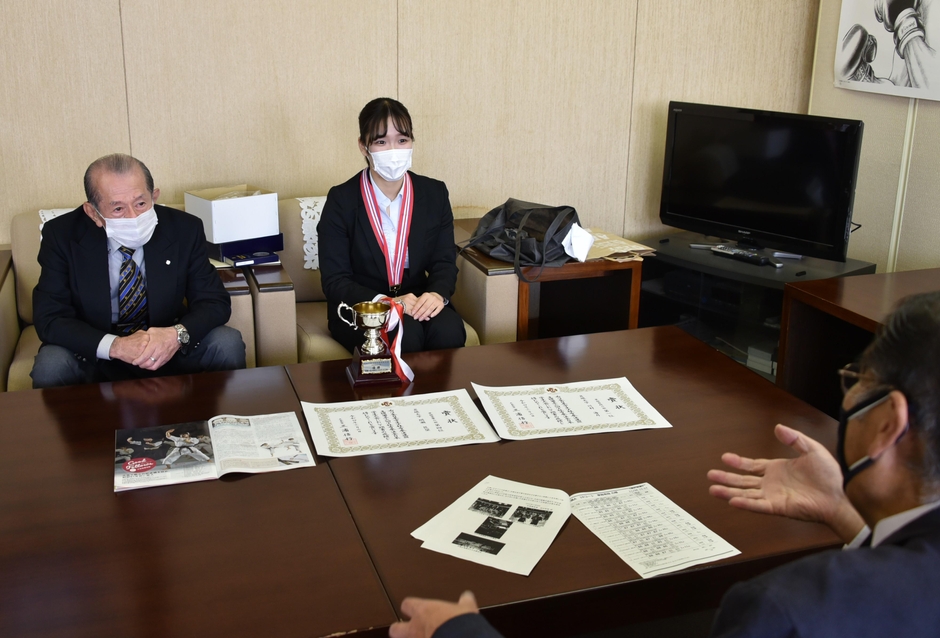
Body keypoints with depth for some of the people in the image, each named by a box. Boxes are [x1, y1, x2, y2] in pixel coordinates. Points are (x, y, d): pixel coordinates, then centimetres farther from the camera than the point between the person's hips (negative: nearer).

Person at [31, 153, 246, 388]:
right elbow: (49, 319, -17)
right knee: (50, 366, -30)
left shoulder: (184, 229, -14)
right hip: (95, 354, -1)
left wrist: (178, 335, -33)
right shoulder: (62, 235, -17)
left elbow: (215, 302, -10)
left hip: (168, 352, 1)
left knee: (228, 344, -22)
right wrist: (114, 346, -35)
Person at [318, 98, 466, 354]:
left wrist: (438, 294, -20)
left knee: (449, 330, -28)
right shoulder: (341, 200, -7)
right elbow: (335, 281, -9)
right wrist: (386, 303, -25)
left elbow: (445, 261, 4)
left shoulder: (435, 193, 3)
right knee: (406, 335, -32)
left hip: (417, 303, 3)